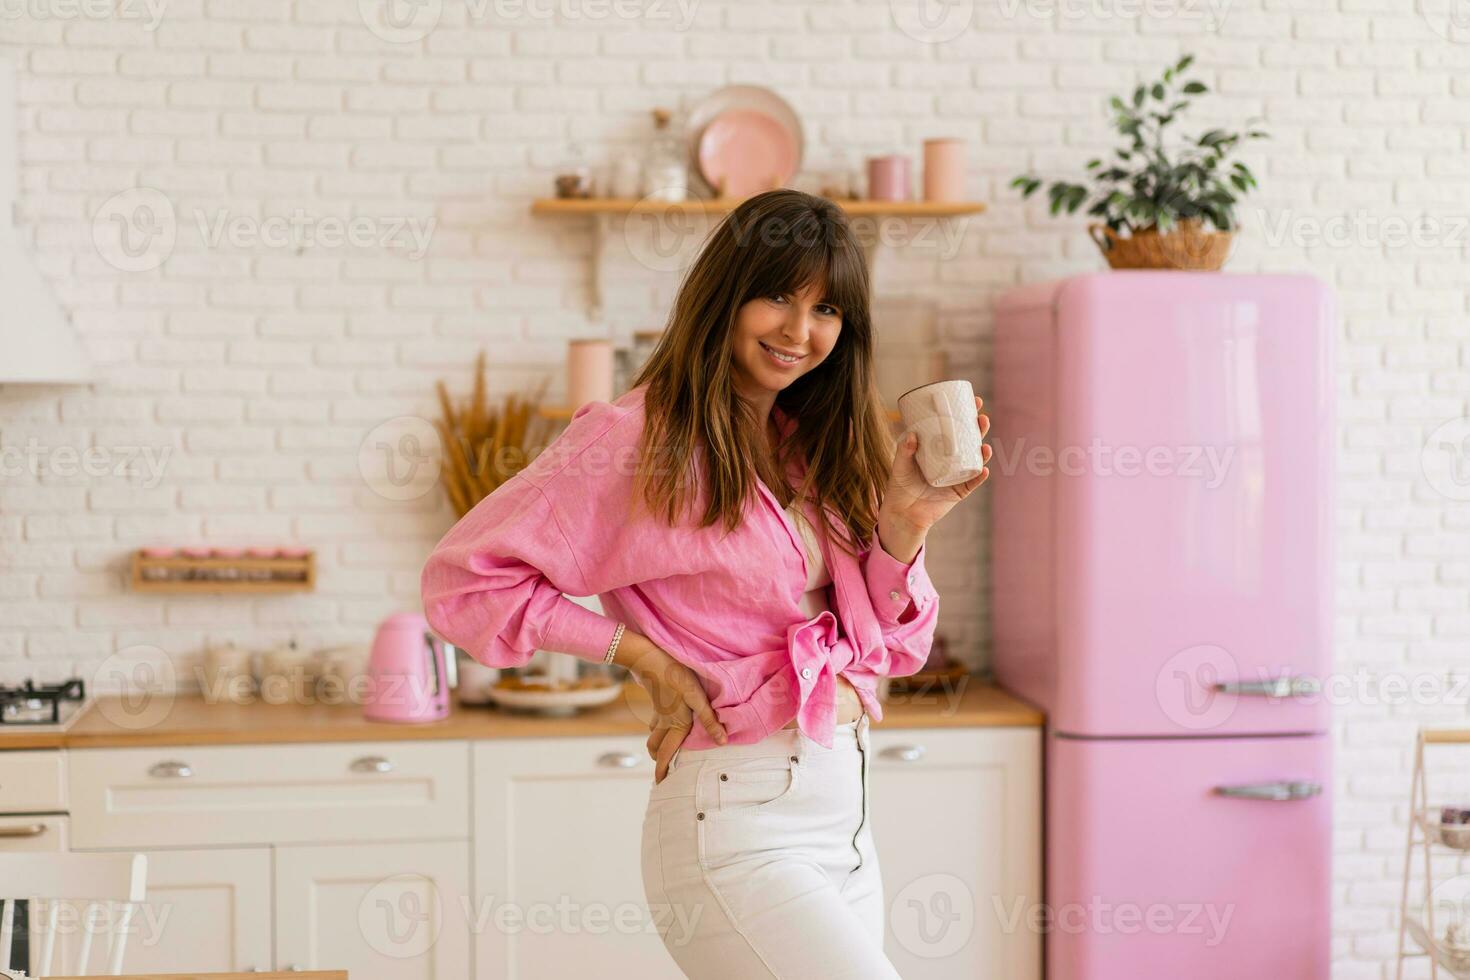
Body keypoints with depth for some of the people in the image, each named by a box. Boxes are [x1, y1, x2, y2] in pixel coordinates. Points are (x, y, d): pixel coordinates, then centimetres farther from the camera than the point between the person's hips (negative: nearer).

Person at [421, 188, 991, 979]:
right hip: (736, 819, -7)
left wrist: (904, 523, -4)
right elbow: (464, 579, -10)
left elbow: (887, 647, 12)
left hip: (844, 809, 8)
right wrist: (644, 656, -13)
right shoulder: (638, 440, -9)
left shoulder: (819, 448, 11)